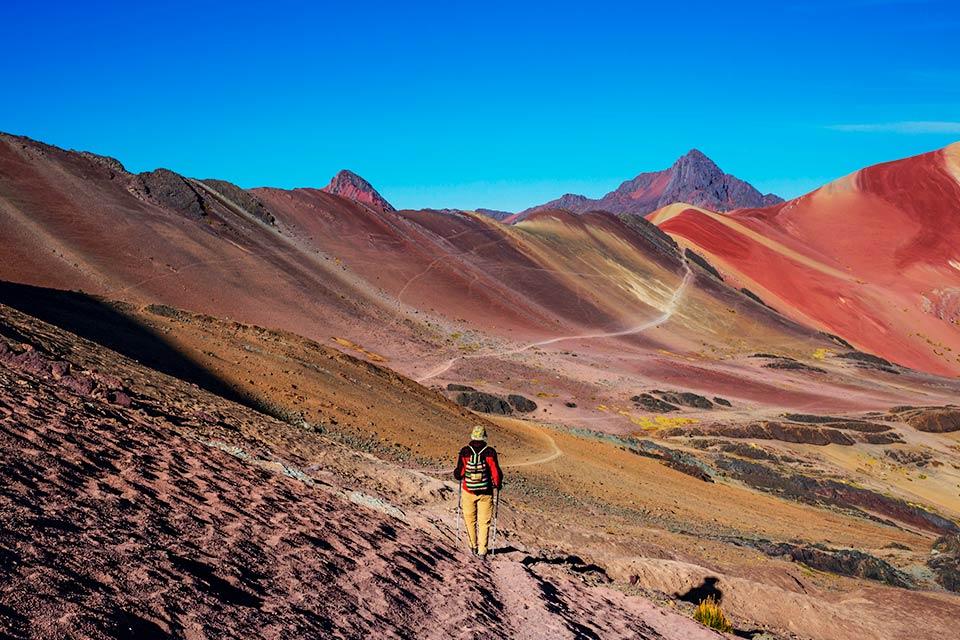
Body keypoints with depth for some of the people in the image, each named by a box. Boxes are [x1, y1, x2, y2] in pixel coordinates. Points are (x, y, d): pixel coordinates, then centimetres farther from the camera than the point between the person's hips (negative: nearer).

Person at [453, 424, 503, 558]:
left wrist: (457, 475, 17)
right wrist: (497, 484, 7)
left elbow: (459, 473, -6)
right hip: (486, 492, -1)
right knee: (484, 522, 7)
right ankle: (482, 550, 1)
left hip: (468, 491, 1)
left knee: (470, 519, 18)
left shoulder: (465, 452, -8)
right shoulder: (490, 452, -9)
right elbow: (496, 472, -12)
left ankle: (473, 546, 27)